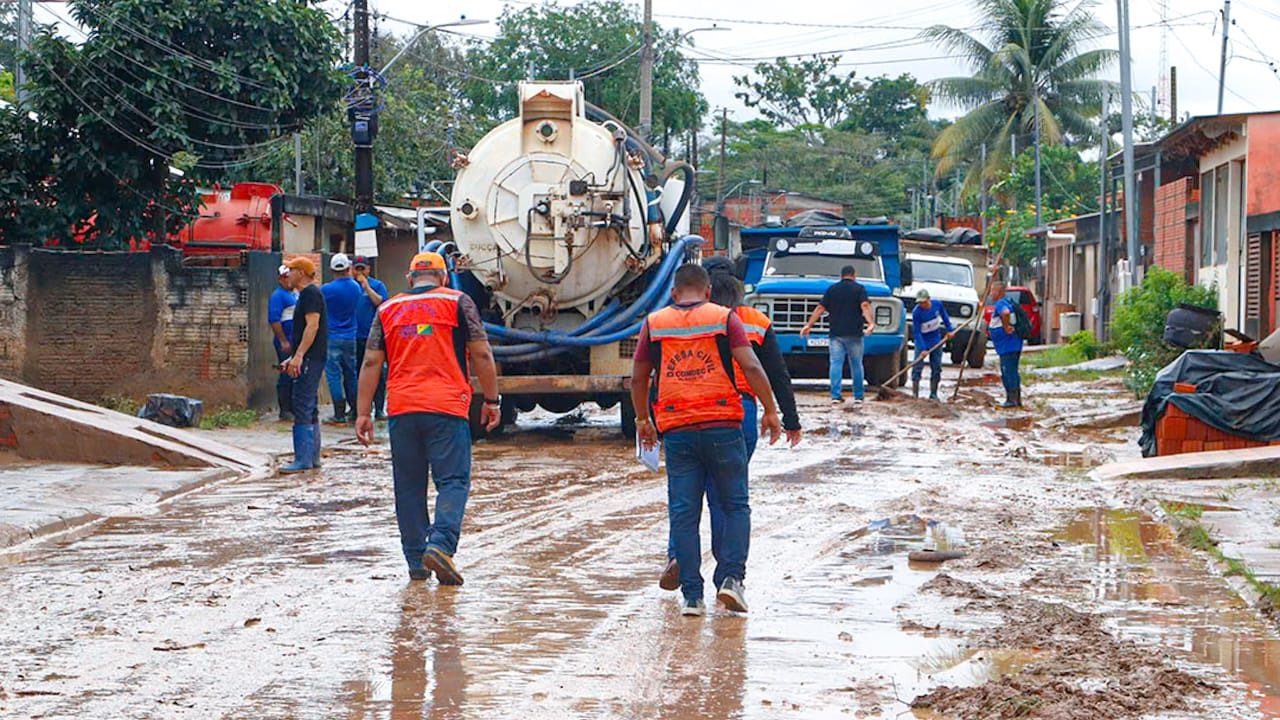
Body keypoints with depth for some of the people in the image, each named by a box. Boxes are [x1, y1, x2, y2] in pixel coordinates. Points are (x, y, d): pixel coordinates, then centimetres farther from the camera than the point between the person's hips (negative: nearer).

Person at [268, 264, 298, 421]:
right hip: (286, 340, -9)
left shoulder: (295, 295, 19)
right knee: (286, 375, -6)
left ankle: (293, 408, 16)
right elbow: (274, 319, -16)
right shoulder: (278, 295, -8)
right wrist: (283, 341, -20)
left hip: (297, 341, 9)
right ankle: (285, 411, -3)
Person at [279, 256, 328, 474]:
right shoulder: (307, 294, 20)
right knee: (309, 409, 13)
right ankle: (312, 457, 17)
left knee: (302, 408, -12)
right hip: (309, 359, 11)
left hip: (310, 358, -11)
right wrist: (294, 358, 25)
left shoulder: (311, 293, -12)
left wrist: (298, 356, -25)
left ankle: (303, 460, -14)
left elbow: (312, 326, -21)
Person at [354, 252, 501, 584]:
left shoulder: (388, 309, 14)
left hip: (401, 410, 3)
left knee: (409, 487, 9)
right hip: (447, 407, -3)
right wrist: (491, 400, 8)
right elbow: (481, 354, 1)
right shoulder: (457, 302, 6)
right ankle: (441, 544, -22)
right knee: (453, 481, -2)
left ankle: (416, 562, 10)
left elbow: (371, 362, 9)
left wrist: (363, 413, 10)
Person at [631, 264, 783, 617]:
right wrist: (771, 412, 1)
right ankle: (731, 578, -3)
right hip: (722, 425, -1)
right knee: (735, 505, 10)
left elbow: (638, 378, 14)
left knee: (683, 513, 4)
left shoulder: (654, 323, 9)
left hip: (676, 430, 2)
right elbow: (751, 367, -6)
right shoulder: (724, 318, 3)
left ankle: (692, 595, 1)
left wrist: (642, 420, 27)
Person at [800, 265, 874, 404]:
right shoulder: (859, 289, 2)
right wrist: (870, 322, -24)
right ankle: (858, 395, 11)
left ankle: (835, 395, -9)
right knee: (856, 364, 8)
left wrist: (809, 325, 8)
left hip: (836, 332, 1)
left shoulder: (832, 289, 10)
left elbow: (820, 308, 6)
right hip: (854, 333, -1)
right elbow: (865, 306, -13)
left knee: (836, 363, 0)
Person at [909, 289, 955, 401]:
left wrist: (950, 330, 8)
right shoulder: (916, 312, -23)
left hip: (936, 340, 4)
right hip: (922, 341, -4)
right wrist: (922, 349, -28)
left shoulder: (937, 305, -12)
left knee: (936, 368, 5)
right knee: (917, 367, -9)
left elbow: (944, 317, 10)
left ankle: (933, 394, 13)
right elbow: (916, 332, -22)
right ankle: (914, 394, -8)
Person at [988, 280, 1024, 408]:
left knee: (1008, 372, -5)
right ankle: (1017, 399, 20)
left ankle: (1011, 400, -3)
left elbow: (1006, 313, -37)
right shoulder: (1009, 301, 16)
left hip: (1007, 345, -10)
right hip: (1014, 344, 10)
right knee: (1013, 372, 15)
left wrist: (1006, 326, -25)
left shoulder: (1000, 304, -16)